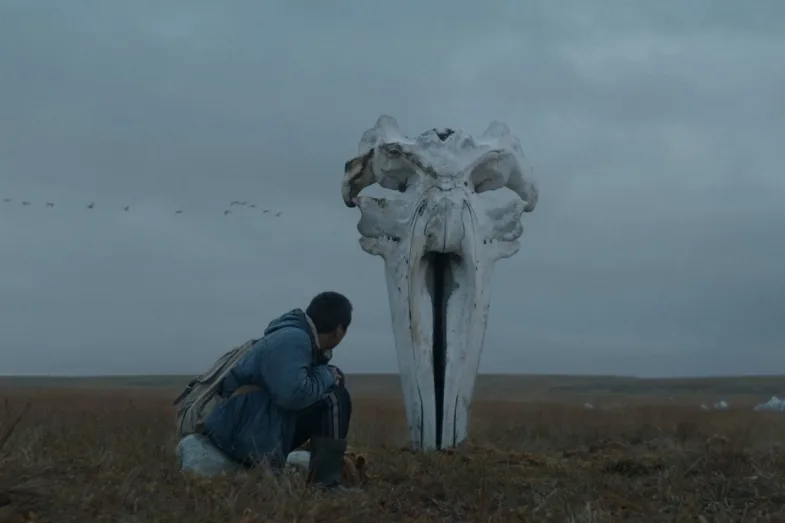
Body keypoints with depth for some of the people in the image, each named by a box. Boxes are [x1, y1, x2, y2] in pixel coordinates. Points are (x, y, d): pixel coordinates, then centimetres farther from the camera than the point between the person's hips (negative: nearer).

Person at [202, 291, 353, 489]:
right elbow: (293, 395, -29)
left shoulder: (297, 337, 15)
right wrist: (326, 375, -12)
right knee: (333, 397, -13)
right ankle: (326, 484, -15)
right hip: (244, 431, -10)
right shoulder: (293, 340, -15)